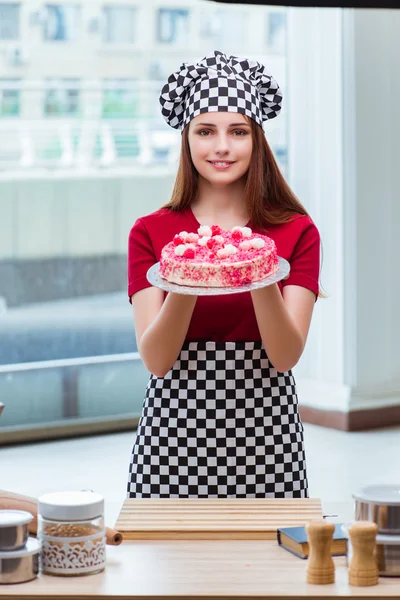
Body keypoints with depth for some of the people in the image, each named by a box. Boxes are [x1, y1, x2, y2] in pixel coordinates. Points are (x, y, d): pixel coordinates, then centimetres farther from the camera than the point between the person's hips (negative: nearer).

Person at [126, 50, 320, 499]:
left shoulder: (296, 231, 1)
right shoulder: (150, 233, 2)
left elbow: (285, 356, -6)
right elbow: (155, 359, -5)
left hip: (262, 431, 0)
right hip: (175, 429, 0)